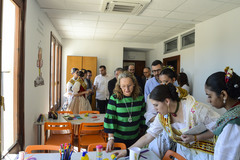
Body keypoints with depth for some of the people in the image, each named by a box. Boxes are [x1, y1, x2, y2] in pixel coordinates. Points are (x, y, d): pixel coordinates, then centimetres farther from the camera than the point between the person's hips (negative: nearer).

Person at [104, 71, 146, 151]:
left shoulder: (140, 98, -5)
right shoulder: (114, 99, -15)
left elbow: (142, 115, 7)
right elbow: (110, 118, -15)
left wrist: (142, 129, 12)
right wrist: (111, 138, -18)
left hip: (135, 138, 3)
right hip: (118, 138, -3)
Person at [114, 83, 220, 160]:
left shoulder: (195, 108, -29)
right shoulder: (162, 116, -11)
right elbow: (148, 136, -6)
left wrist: (194, 138, -29)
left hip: (204, 151, -4)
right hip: (183, 151, 5)